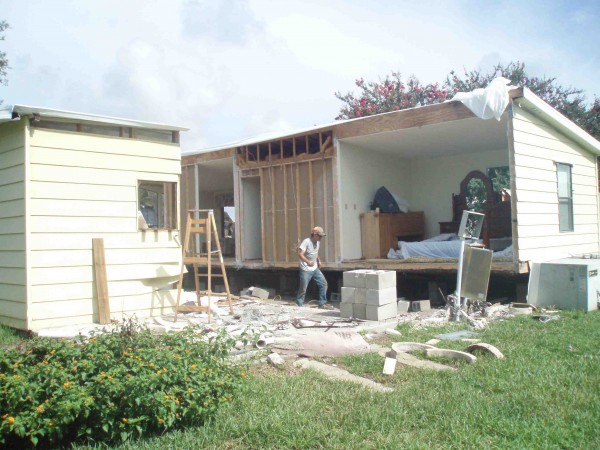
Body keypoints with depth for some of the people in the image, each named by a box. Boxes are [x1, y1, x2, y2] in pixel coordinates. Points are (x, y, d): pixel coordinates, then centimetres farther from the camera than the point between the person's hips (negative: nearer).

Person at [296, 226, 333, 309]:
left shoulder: (318, 242, 8)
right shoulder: (306, 242, -17)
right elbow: (300, 254, -25)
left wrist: (318, 260, 11)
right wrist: (308, 262, -40)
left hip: (315, 269, 7)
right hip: (306, 270, -7)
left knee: (323, 283, 2)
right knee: (303, 289, -2)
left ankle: (322, 303, 10)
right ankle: (299, 305, 13)